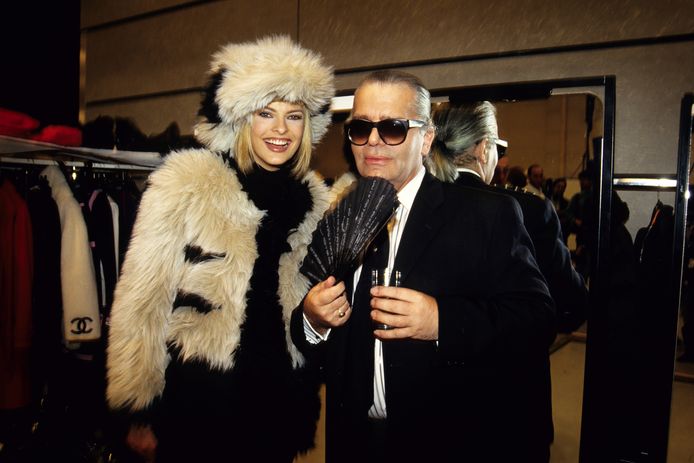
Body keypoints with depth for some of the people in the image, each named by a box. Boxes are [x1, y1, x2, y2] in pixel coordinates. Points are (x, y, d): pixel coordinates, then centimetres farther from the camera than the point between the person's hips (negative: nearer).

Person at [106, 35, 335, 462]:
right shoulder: (185, 184, -13)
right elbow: (142, 303, -10)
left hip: (279, 398, 5)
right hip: (198, 397, -4)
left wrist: (307, 401, 13)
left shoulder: (313, 198, 1)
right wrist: (140, 413, -8)